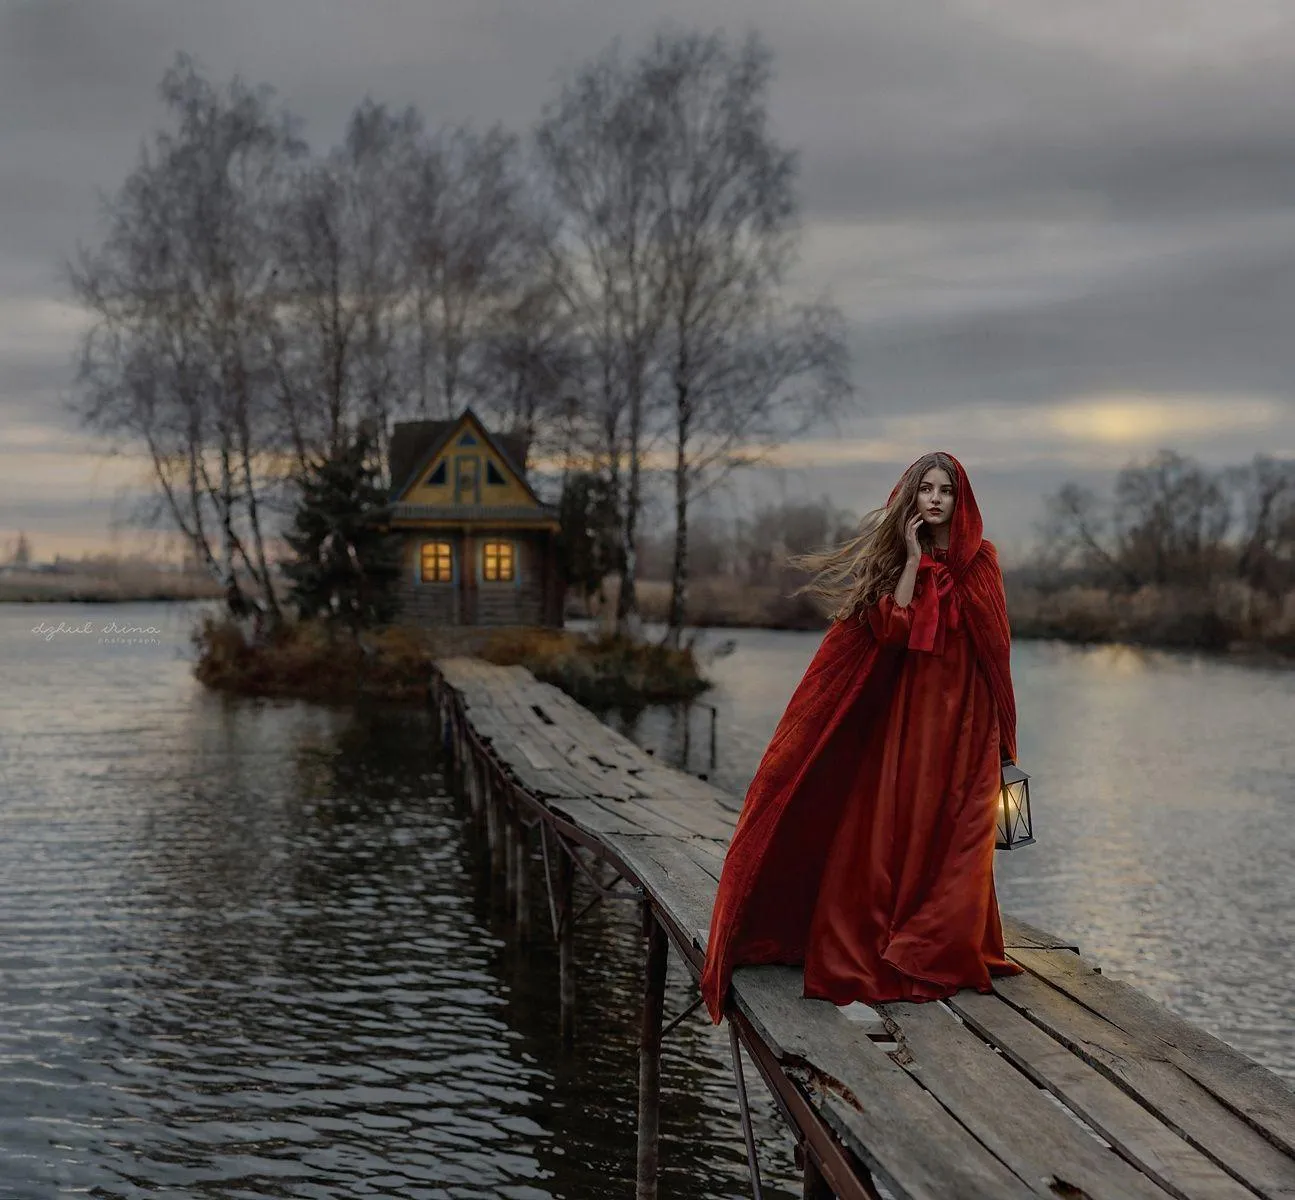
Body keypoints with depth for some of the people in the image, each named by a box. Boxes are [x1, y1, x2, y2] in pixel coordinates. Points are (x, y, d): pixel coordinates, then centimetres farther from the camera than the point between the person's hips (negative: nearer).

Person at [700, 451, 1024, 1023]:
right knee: (895, 825, -2)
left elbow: (994, 644, 9)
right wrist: (913, 559, -12)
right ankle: (879, 952, 5)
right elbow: (890, 628, -11)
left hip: (963, 717, 0)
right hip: (904, 714, 0)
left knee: (952, 833, -1)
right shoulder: (894, 559, 5)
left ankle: (946, 951, 8)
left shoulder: (981, 559, 7)